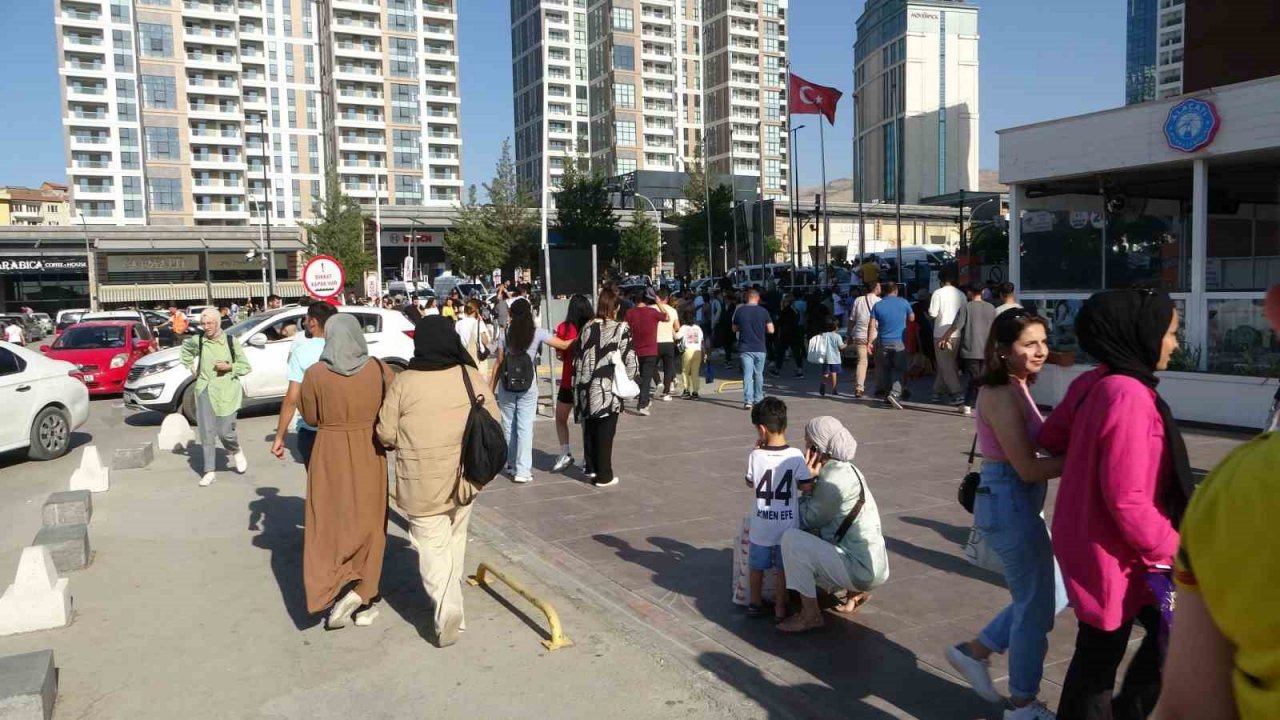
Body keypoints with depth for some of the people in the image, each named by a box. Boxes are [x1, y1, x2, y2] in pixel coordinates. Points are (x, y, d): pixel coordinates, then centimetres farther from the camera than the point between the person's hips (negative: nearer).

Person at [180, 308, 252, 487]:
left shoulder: (231, 342, -5)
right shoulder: (197, 341, 2)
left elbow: (246, 366, 2)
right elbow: (185, 350, 26)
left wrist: (229, 367, -13)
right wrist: (191, 367, 14)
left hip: (226, 391, -2)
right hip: (205, 390, 3)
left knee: (225, 432, -4)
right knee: (206, 432, 1)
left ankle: (236, 451, 31)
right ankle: (209, 472, 9)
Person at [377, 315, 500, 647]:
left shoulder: (403, 383, -11)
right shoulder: (471, 376, -5)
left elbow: (386, 433, -7)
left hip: (422, 484, -3)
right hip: (463, 478, 3)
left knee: (432, 546, 5)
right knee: (455, 541, 21)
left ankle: (446, 607, -10)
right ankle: (452, 599, 34)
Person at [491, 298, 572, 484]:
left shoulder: (504, 334, -1)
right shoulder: (538, 333, -5)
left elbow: (499, 363, 2)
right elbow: (564, 345, -8)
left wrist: (491, 387, 10)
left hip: (506, 386, 2)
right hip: (528, 386, -1)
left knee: (509, 426, 13)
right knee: (525, 427, 1)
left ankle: (513, 465, 23)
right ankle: (522, 470, -4)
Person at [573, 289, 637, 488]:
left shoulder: (587, 328, 5)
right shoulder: (622, 329, -8)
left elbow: (579, 358, 7)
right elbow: (630, 361, -9)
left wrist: (579, 385, 14)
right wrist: (629, 375, 11)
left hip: (586, 387, 4)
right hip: (608, 389, -4)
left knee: (589, 430, 18)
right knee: (605, 433, 3)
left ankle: (591, 467, 30)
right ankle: (603, 476, 10)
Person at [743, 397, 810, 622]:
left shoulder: (756, 456, -13)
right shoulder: (796, 456, -14)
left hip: (761, 526, 0)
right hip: (788, 526, 0)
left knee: (756, 566, 19)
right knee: (783, 569, 14)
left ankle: (754, 603, 32)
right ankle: (780, 609, 20)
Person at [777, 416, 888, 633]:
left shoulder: (833, 478, -20)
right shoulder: (844, 469, 8)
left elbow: (808, 520, -10)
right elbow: (817, 518, 12)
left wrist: (807, 484, -7)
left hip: (861, 569, -10)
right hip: (874, 565, 10)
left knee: (791, 538, -18)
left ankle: (810, 616, -6)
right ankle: (856, 591, 19)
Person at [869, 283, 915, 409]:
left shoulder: (877, 305, 1)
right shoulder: (903, 303, -1)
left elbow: (872, 326, -2)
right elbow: (911, 318, 13)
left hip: (883, 342, 2)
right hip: (899, 342, -2)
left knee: (885, 369, 12)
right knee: (898, 369, 0)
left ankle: (886, 394, 16)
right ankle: (895, 393, -19)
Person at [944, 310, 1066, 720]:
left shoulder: (1015, 389, 9)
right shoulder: (1002, 395, -20)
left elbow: (1032, 444, 9)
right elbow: (1026, 467, -23)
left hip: (1019, 502, 9)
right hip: (1010, 503, -9)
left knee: (1049, 593, 20)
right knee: (1036, 604, 5)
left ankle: (975, 651, 30)